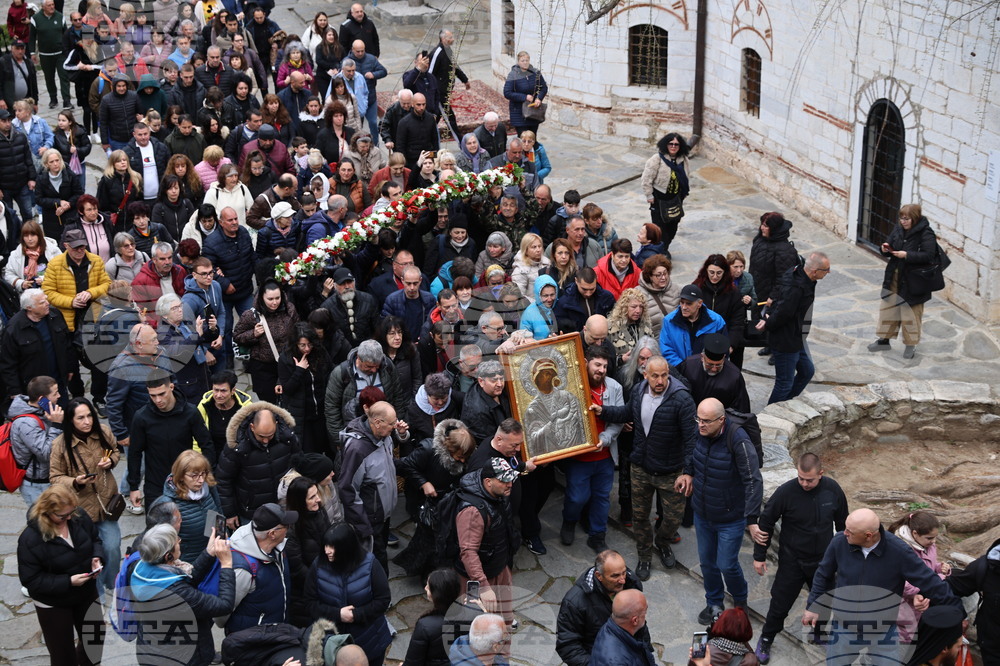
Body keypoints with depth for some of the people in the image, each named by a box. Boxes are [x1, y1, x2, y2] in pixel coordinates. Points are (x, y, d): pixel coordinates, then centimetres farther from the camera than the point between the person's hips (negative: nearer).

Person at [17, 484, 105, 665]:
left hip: (86, 593, 5)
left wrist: (97, 558, -17)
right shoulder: (30, 539, -28)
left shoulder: (79, 516, -14)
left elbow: (95, 538, 4)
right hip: (52, 604, -5)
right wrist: (68, 581, -30)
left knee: (96, 640, 20)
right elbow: (31, 580, -23)